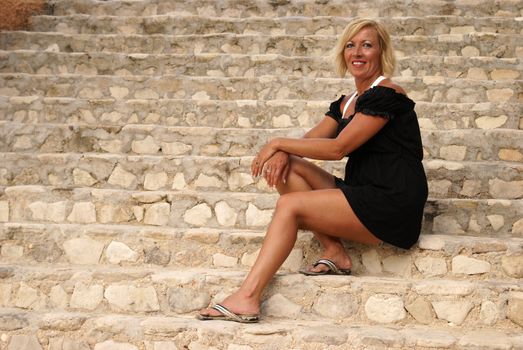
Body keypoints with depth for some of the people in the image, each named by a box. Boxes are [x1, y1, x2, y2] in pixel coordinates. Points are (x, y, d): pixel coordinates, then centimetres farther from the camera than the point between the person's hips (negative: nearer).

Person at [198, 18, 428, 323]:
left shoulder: (387, 95, -11)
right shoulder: (346, 103, 17)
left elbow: (337, 148, -16)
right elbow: (308, 140, 12)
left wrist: (278, 143, -8)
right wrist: (282, 152, -12)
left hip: (392, 207, -9)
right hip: (363, 197, 9)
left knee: (290, 205, -19)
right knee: (286, 169, -2)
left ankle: (247, 298, -22)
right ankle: (334, 252, -9)